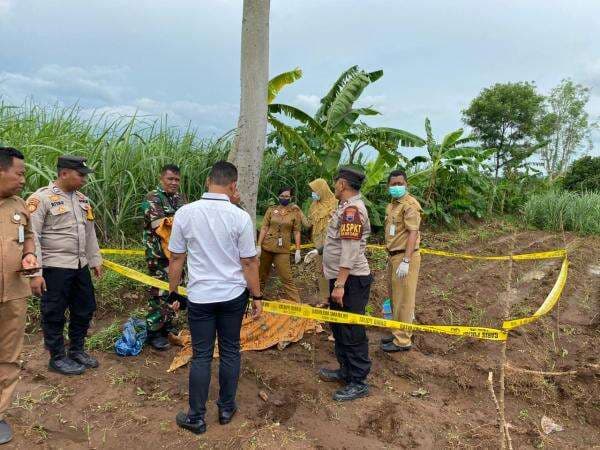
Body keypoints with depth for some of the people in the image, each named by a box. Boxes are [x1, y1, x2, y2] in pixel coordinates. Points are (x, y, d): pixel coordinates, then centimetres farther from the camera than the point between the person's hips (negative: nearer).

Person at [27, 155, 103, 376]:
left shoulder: (82, 199, 10)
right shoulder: (42, 198, -13)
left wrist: (95, 260, 19)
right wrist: (35, 273, -19)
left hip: (80, 266, 8)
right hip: (55, 268, -7)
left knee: (85, 309, 16)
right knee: (54, 314, 7)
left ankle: (77, 351, 34)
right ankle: (57, 358, 24)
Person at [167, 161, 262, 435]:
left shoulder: (185, 213, -7)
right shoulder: (240, 217, -11)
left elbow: (176, 259, 0)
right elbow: (249, 262, -6)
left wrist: (173, 293, 12)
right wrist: (257, 296, 5)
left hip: (199, 297, 1)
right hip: (233, 295, 0)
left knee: (201, 356, 10)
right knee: (230, 352, 15)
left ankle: (196, 418, 20)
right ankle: (226, 408, 29)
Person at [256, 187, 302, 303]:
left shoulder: (295, 212, 0)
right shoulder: (271, 209, 4)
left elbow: (296, 232, 1)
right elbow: (264, 228, 3)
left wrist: (298, 250, -4)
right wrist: (258, 246, -3)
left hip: (282, 249, -2)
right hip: (266, 246, 2)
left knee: (287, 278, -6)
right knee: (262, 275, 14)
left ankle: (296, 303, 2)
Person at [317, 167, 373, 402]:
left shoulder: (352, 209, -20)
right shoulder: (348, 207, 13)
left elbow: (350, 250, -25)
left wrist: (340, 285, -26)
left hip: (351, 280, -11)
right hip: (341, 278, 11)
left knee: (351, 332, -1)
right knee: (339, 327, 20)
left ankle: (358, 382, 12)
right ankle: (346, 370, 35)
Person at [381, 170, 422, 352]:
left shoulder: (410, 204, -12)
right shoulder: (391, 205, 15)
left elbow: (413, 233, -19)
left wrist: (405, 261, -24)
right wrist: (390, 256, 16)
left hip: (404, 257, -9)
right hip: (393, 256, 9)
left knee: (403, 299, -1)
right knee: (395, 297, 16)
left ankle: (403, 340, 8)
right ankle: (398, 333, 29)